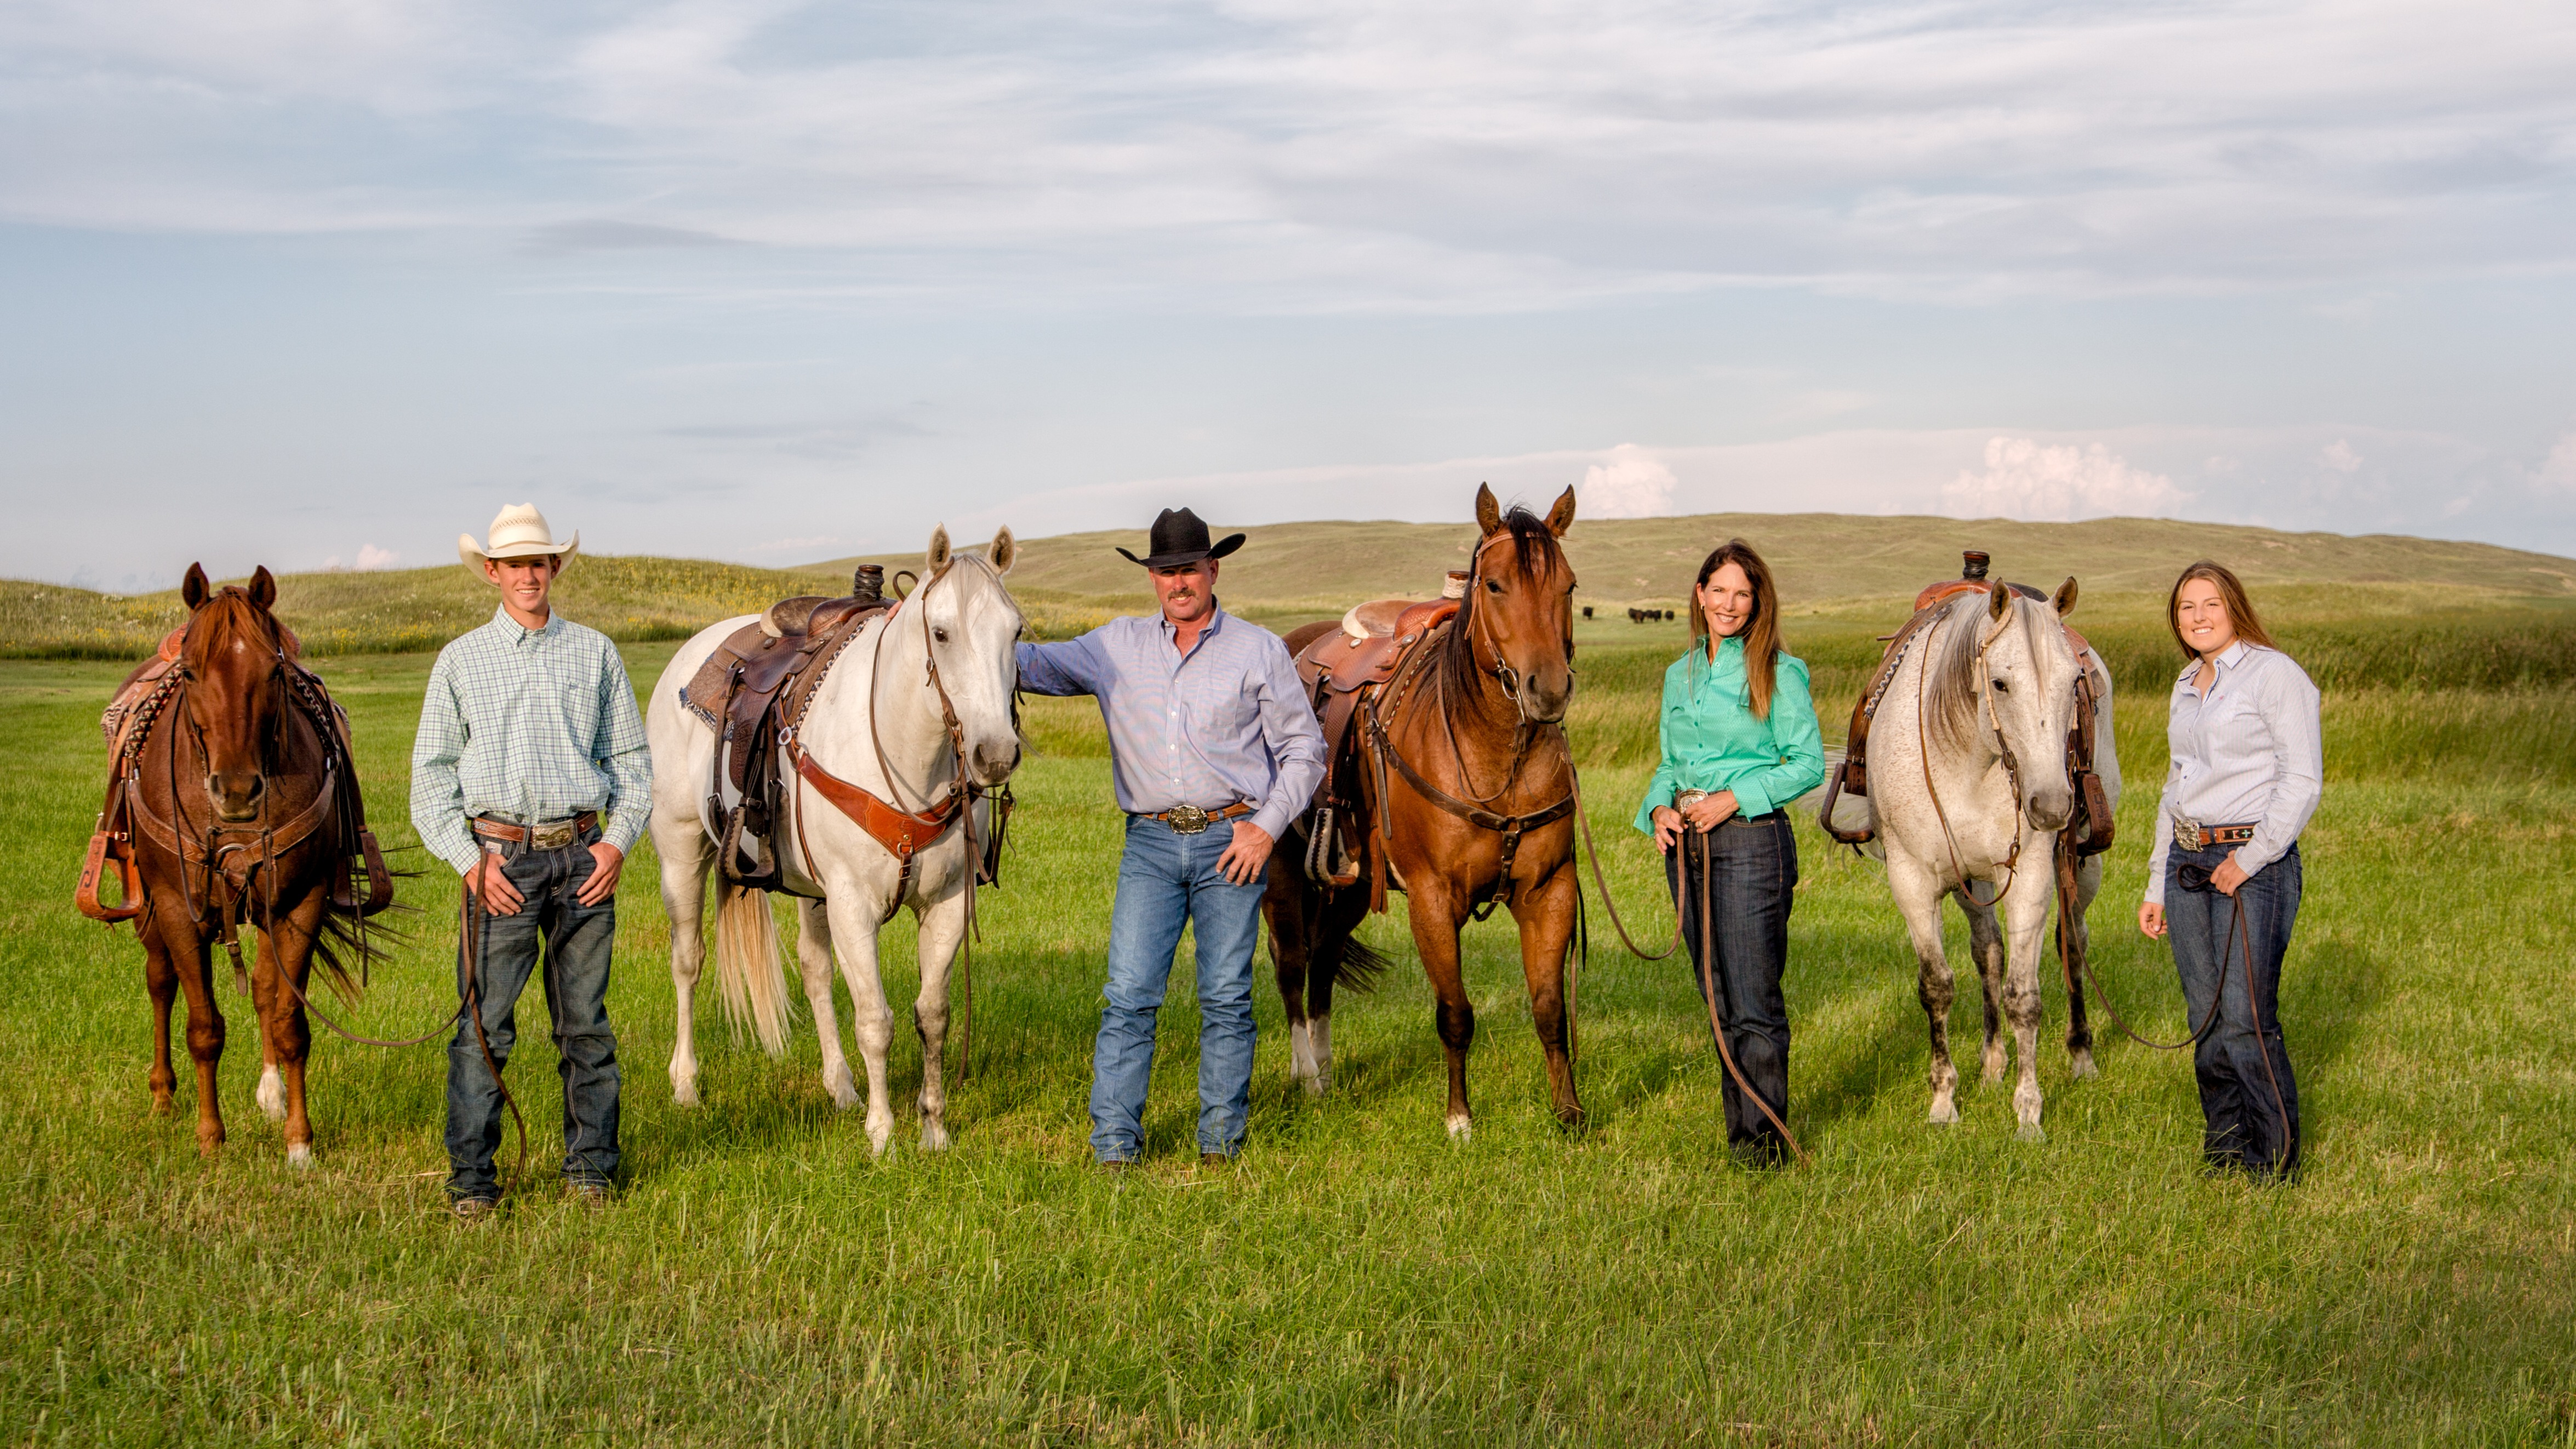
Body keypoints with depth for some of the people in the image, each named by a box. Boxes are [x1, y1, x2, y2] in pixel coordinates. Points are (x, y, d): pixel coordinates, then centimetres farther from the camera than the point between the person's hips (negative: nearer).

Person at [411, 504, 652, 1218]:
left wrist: (618, 840, -3)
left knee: (586, 1020, 7)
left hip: (584, 855, 2)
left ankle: (590, 1164, 16)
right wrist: (469, 861, -7)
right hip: (502, 857, -2)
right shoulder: (461, 661, 5)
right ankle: (471, 1175, 2)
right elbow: (432, 772, 4)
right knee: (485, 1023, -4)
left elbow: (630, 757, 12)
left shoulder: (595, 653, 9)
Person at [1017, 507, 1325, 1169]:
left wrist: (1268, 825, -6)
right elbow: (1038, 665, 9)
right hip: (1150, 842, 2)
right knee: (1129, 995, -4)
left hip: (1231, 841, -2)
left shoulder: (1259, 651, 3)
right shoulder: (1118, 646, 9)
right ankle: (1113, 1140, -1)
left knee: (1226, 996, 1)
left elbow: (1304, 748, 5)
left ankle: (1222, 1134, 12)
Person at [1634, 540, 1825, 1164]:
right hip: (1686, 843, 6)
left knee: (1753, 1000, -7)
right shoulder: (1679, 675, 14)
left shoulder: (1778, 673, -4)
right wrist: (1659, 809, -1)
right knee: (1718, 996, 11)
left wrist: (1735, 798, -15)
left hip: (1750, 837, -6)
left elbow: (1809, 763, -7)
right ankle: (1741, 1124, 20)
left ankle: (1764, 1136, 0)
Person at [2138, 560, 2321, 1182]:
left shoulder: (2274, 674, -7)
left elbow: (2303, 779, -13)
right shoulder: (2187, 685, 17)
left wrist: (2250, 858, -17)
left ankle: (2276, 1160, -1)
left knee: (2246, 1020, -11)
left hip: (2254, 860, -7)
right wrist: (2158, 885, 20)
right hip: (2188, 859, 7)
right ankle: (2224, 1149, 16)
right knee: (2206, 1020, 7)